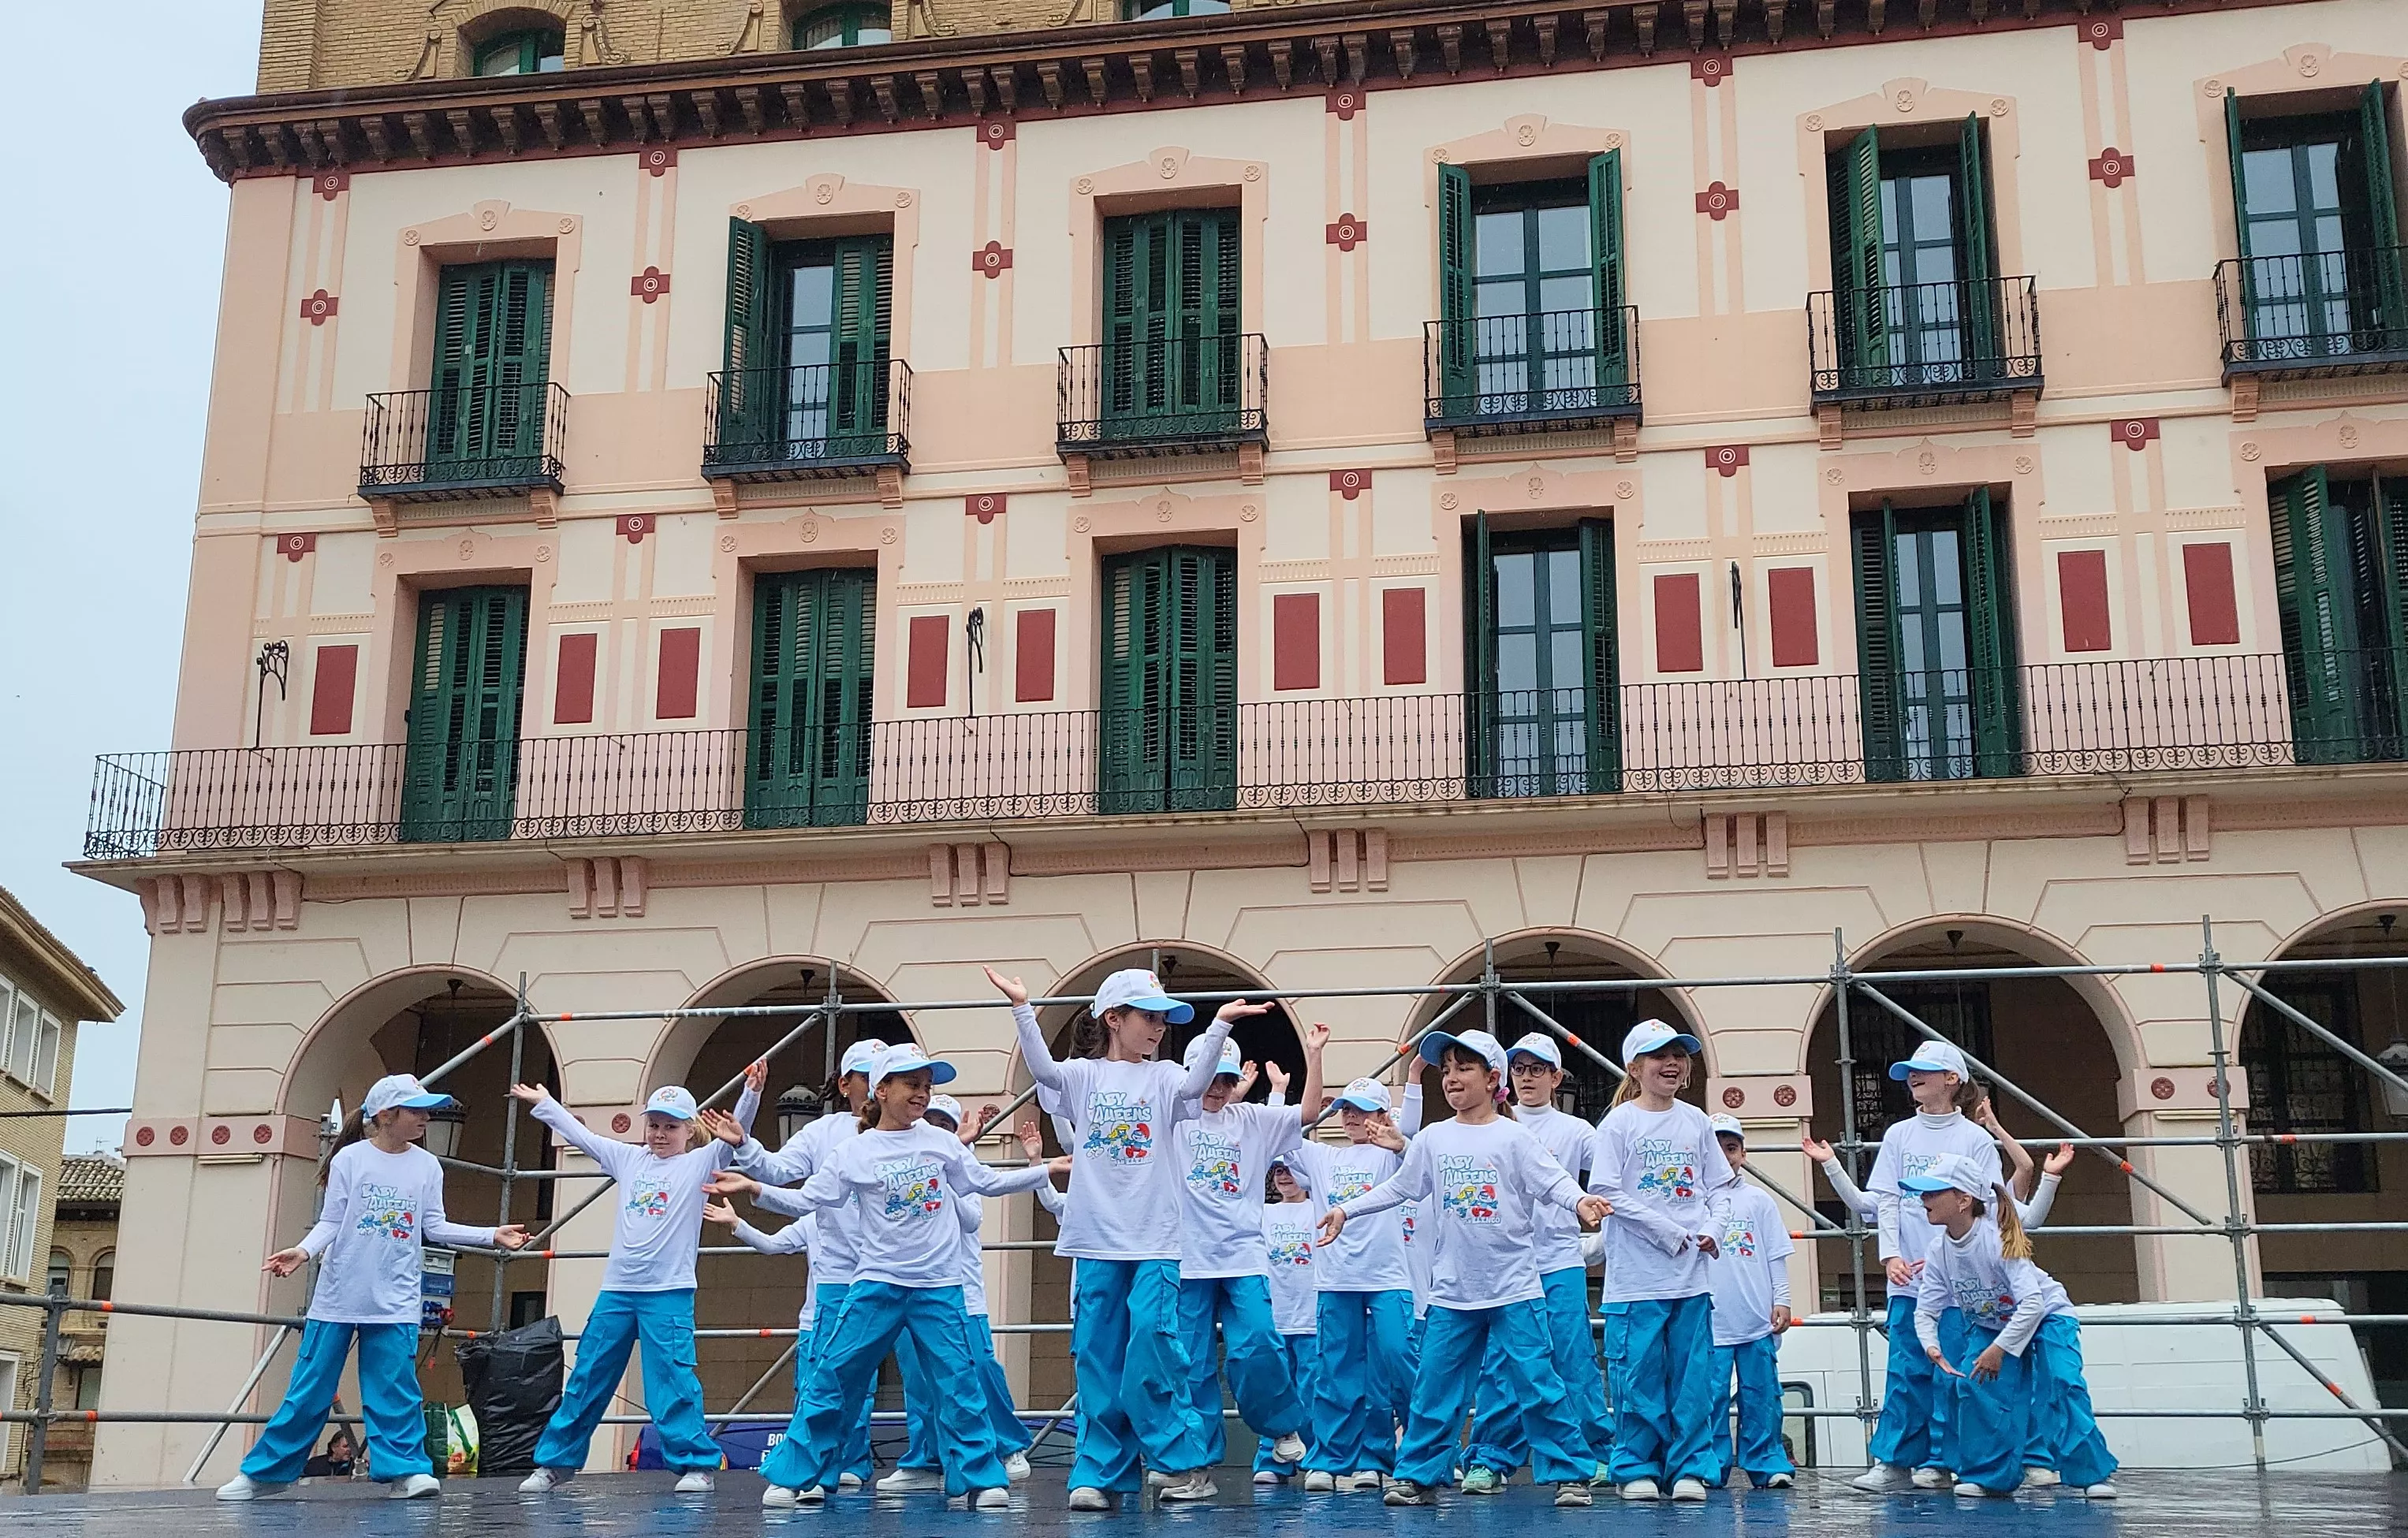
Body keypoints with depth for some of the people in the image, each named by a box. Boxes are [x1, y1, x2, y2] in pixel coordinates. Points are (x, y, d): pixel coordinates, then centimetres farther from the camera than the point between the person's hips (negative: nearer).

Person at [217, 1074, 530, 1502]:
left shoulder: (428, 1166, 4)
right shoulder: (349, 1159, -4)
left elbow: (435, 1228, 6)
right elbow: (330, 1223, -3)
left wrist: (491, 1235, -3)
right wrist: (303, 1251, -22)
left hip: (395, 1302, 2)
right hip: (339, 1296, -2)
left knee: (396, 1390, -3)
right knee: (308, 1389, 3)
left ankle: (406, 1470, 1)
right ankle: (263, 1474, 13)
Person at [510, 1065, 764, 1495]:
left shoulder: (699, 1164, 2)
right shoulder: (630, 1159, 14)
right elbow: (580, 1136, 23)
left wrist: (751, 1093, -27)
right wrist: (542, 1102, 29)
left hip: (669, 1293, -5)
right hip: (616, 1290, 5)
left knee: (672, 1382, -10)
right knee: (587, 1379, 10)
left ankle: (696, 1464, -1)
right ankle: (555, 1462, 20)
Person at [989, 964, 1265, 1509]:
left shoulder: (1162, 1077, 7)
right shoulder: (1084, 1076, 7)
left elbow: (1196, 1083, -14)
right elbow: (1042, 1067, -11)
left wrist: (1219, 1027, -27)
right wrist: (1023, 1009, -23)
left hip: (1154, 1241, -1)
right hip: (1097, 1240, 1)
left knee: (1151, 1349, -12)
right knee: (1097, 1357, 3)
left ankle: (1183, 1461, 0)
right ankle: (1099, 1473, 10)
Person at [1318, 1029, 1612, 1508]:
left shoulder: (1513, 1137, -4)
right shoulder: (1433, 1139, 7)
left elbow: (1553, 1182, -11)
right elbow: (1398, 1188, 15)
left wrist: (1580, 1201, -31)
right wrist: (1346, 1209, 12)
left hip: (1514, 1288, -3)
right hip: (1451, 1290, 3)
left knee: (1537, 1384, -3)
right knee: (1435, 1388, 7)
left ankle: (1570, 1473, 7)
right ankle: (1415, 1474, 18)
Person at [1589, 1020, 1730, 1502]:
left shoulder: (1695, 1121, 10)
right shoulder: (1619, 1123, -4)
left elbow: (1715, 1187, 15)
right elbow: (1607, 1192, -10)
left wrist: (1710, 1231, -4)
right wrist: (1671, 1233, -12)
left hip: (1692, 1275, 4)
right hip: (1637, 1276, -4)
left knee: (1692, 1376, 5)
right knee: (1639, 1377, -1)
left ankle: (1690, 1467, 13)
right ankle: (1637, 1469, 10)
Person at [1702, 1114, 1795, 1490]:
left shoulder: (1759, 1199, 10)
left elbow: (1776, 1256, 10)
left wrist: (1781, 1300, 3)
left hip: (1757, 1319, 1)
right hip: (1708, 1320, -1)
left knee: (1760, 1395, 3)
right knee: (1711, 1396, -1)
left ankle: (1767, 1465, 11)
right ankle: (1710, 1469, 6)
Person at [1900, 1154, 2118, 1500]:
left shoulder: (1998, 1238, -33)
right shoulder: (1938, 1249, -15)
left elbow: (2032, 1303, -35)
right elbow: (1925, 1310, -10)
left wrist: (1999, 1349, -35)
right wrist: (1932, 1346, -31)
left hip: (2046, 1316, -5)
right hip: (1990, 1325, 5)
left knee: (2063, 1384, -23)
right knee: (1972, 1384, -14)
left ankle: (2095, 1472, -11)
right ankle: (1987, 1474, -1)